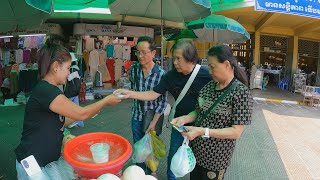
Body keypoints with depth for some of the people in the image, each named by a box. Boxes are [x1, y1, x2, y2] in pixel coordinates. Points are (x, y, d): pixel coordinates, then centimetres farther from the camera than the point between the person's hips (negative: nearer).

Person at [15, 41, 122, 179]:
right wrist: (106, 101, -11)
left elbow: (58, 122, 11)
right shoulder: (45, 90, -25)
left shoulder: (48, 90, 6)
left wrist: (90, 111, 8)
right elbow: (81, 114, -24)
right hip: (32, 166, -8)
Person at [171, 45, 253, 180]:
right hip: (196, 149, 6)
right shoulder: (209, 86, 0)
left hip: (216, 156, -5)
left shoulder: (241, 92, -19)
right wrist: (185, 118, -12)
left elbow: (236, 132, -21)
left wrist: (203, 131, -29)